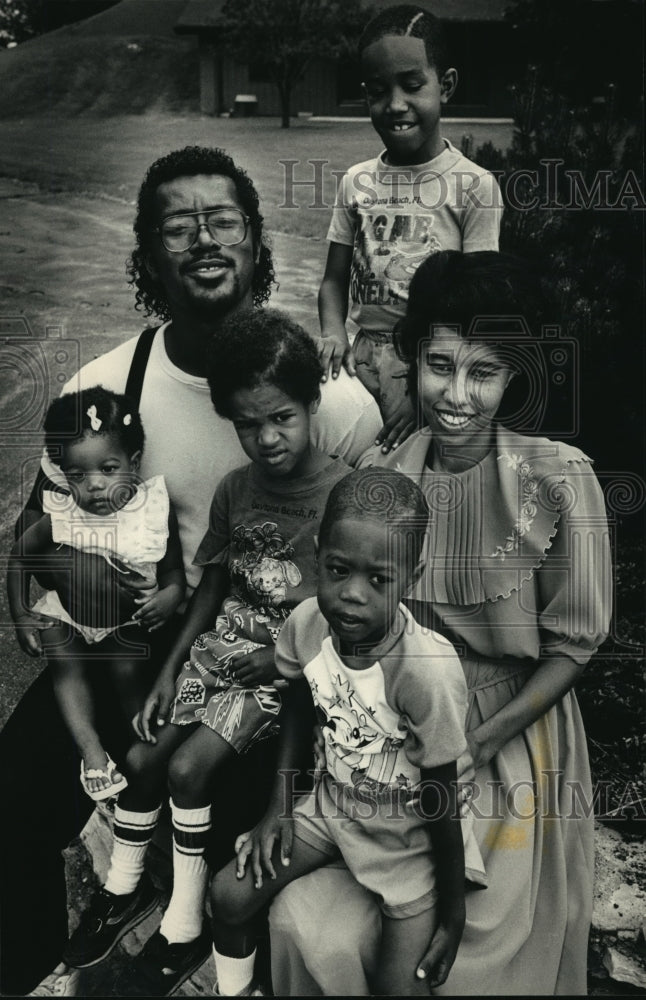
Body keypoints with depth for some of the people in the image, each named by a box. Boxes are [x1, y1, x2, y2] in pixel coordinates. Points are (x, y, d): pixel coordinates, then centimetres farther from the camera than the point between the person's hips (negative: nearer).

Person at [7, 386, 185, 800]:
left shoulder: (155, 507, -17)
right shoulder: (61, 516, -16)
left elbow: (173, 570, -5)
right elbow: (21, 556, 2)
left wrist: (168, 598, -25)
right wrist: (20, 613, -1)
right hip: (69, 611, 2)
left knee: (128, 667, -19)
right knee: (65, 661, -17)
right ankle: (92, 753, -11)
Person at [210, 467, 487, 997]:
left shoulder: (429, 669, -35)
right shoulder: (307, 623, -20)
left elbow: (441, 798, -21)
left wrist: (453, 913, -10)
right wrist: (279, 806, 1)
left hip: (410, 833, -4)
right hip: (334, 799, 5)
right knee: (230, 895, 2)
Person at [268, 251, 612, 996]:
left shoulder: (558, 479, -15)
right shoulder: (379, 477, -6)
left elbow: (573, 643, -8)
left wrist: (476, 746, -13)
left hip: (513, 743, -2)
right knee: (306, 922, -6)